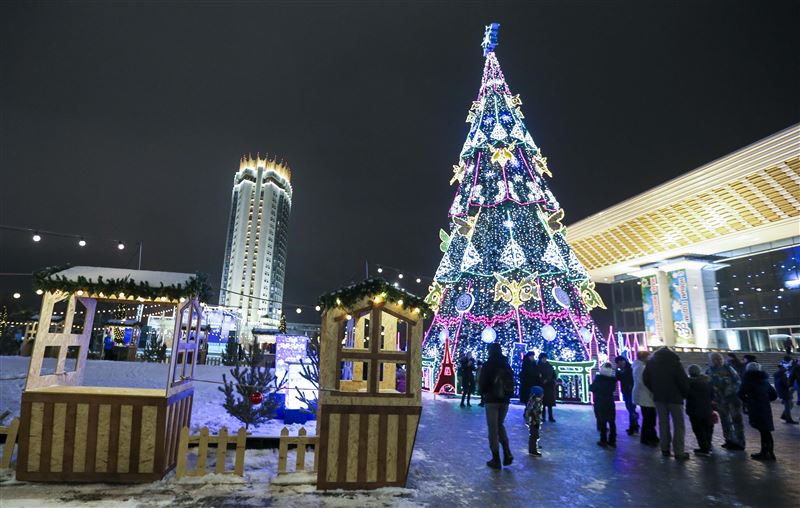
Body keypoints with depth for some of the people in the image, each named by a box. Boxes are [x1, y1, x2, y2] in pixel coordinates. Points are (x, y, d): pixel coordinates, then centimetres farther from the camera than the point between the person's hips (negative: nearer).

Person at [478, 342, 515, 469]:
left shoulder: (488, 365, -11)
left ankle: (496, 459, 8)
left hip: (492, 400, -5)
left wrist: (483, 393, 9)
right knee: (500, 425, 21)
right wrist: (506, 395, 15)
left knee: (493, 428, 4)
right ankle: (507, 452, 6)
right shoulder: (507, 365, 4)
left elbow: (482, 383, -11)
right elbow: (511, 383, 7)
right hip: (505, 400, 5)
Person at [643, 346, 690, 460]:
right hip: (674, 397, -4)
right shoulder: (674, 361, -8)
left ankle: (664, 449, 13)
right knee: (679, 424, 2)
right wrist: (685, 393, 2)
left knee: (663, 422, 11)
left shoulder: (651, 362, 7)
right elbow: (683, 379, -13)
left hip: (659, 397, 4)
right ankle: (678, 452, -2)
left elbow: (645, 379, 8)